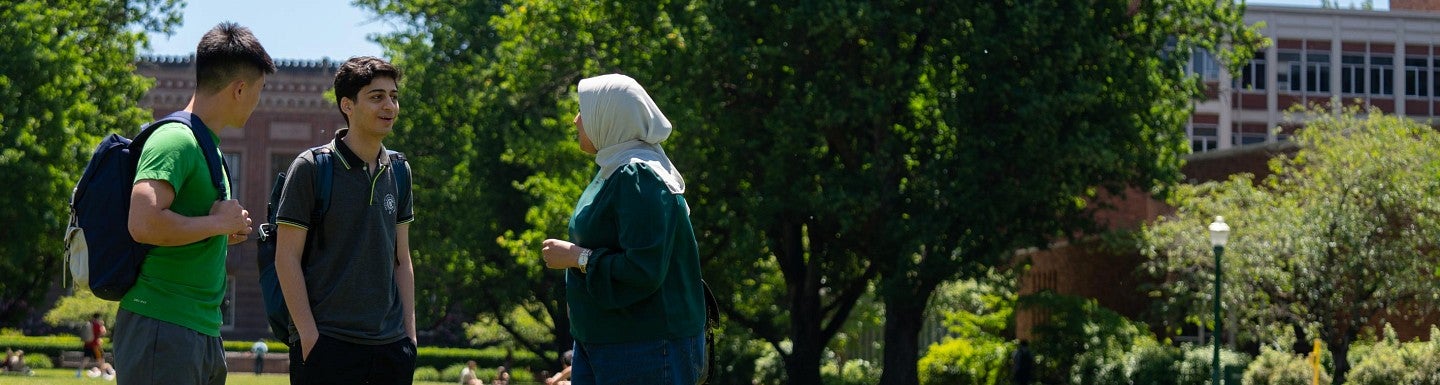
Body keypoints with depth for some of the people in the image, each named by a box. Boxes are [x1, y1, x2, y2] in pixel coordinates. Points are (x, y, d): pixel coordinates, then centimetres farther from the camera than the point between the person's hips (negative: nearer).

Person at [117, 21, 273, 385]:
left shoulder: (206, 144, 18)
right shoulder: (176, 140, -12)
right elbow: (143, 224, -26)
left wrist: (229, 230, 13)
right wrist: (218, 223, -14)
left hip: (205, 332, 10)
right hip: (162, 328, -10)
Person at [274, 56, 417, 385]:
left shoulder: (397, 172, 12)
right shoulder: (311, 168, -4)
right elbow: (286, 258, -7)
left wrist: (410, 332, 9)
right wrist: (309, 334, -12)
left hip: (390, 345, 5)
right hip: (326, 345, -5)